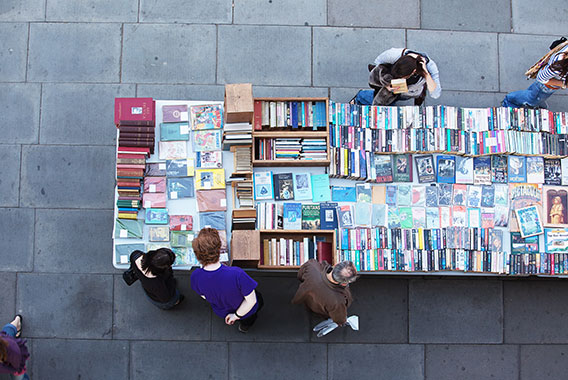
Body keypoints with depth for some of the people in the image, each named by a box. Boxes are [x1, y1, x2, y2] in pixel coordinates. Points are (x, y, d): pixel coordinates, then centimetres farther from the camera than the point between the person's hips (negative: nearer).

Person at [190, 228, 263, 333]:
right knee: (259, 299, 33)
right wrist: (236, 315, -13)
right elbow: (251, 301, -29)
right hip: (244, 311, -4)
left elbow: (204, 296, -8)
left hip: (221, 312, 4)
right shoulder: (237, 274, -44)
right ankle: (247, 321, 23)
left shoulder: (195, 277, -31)